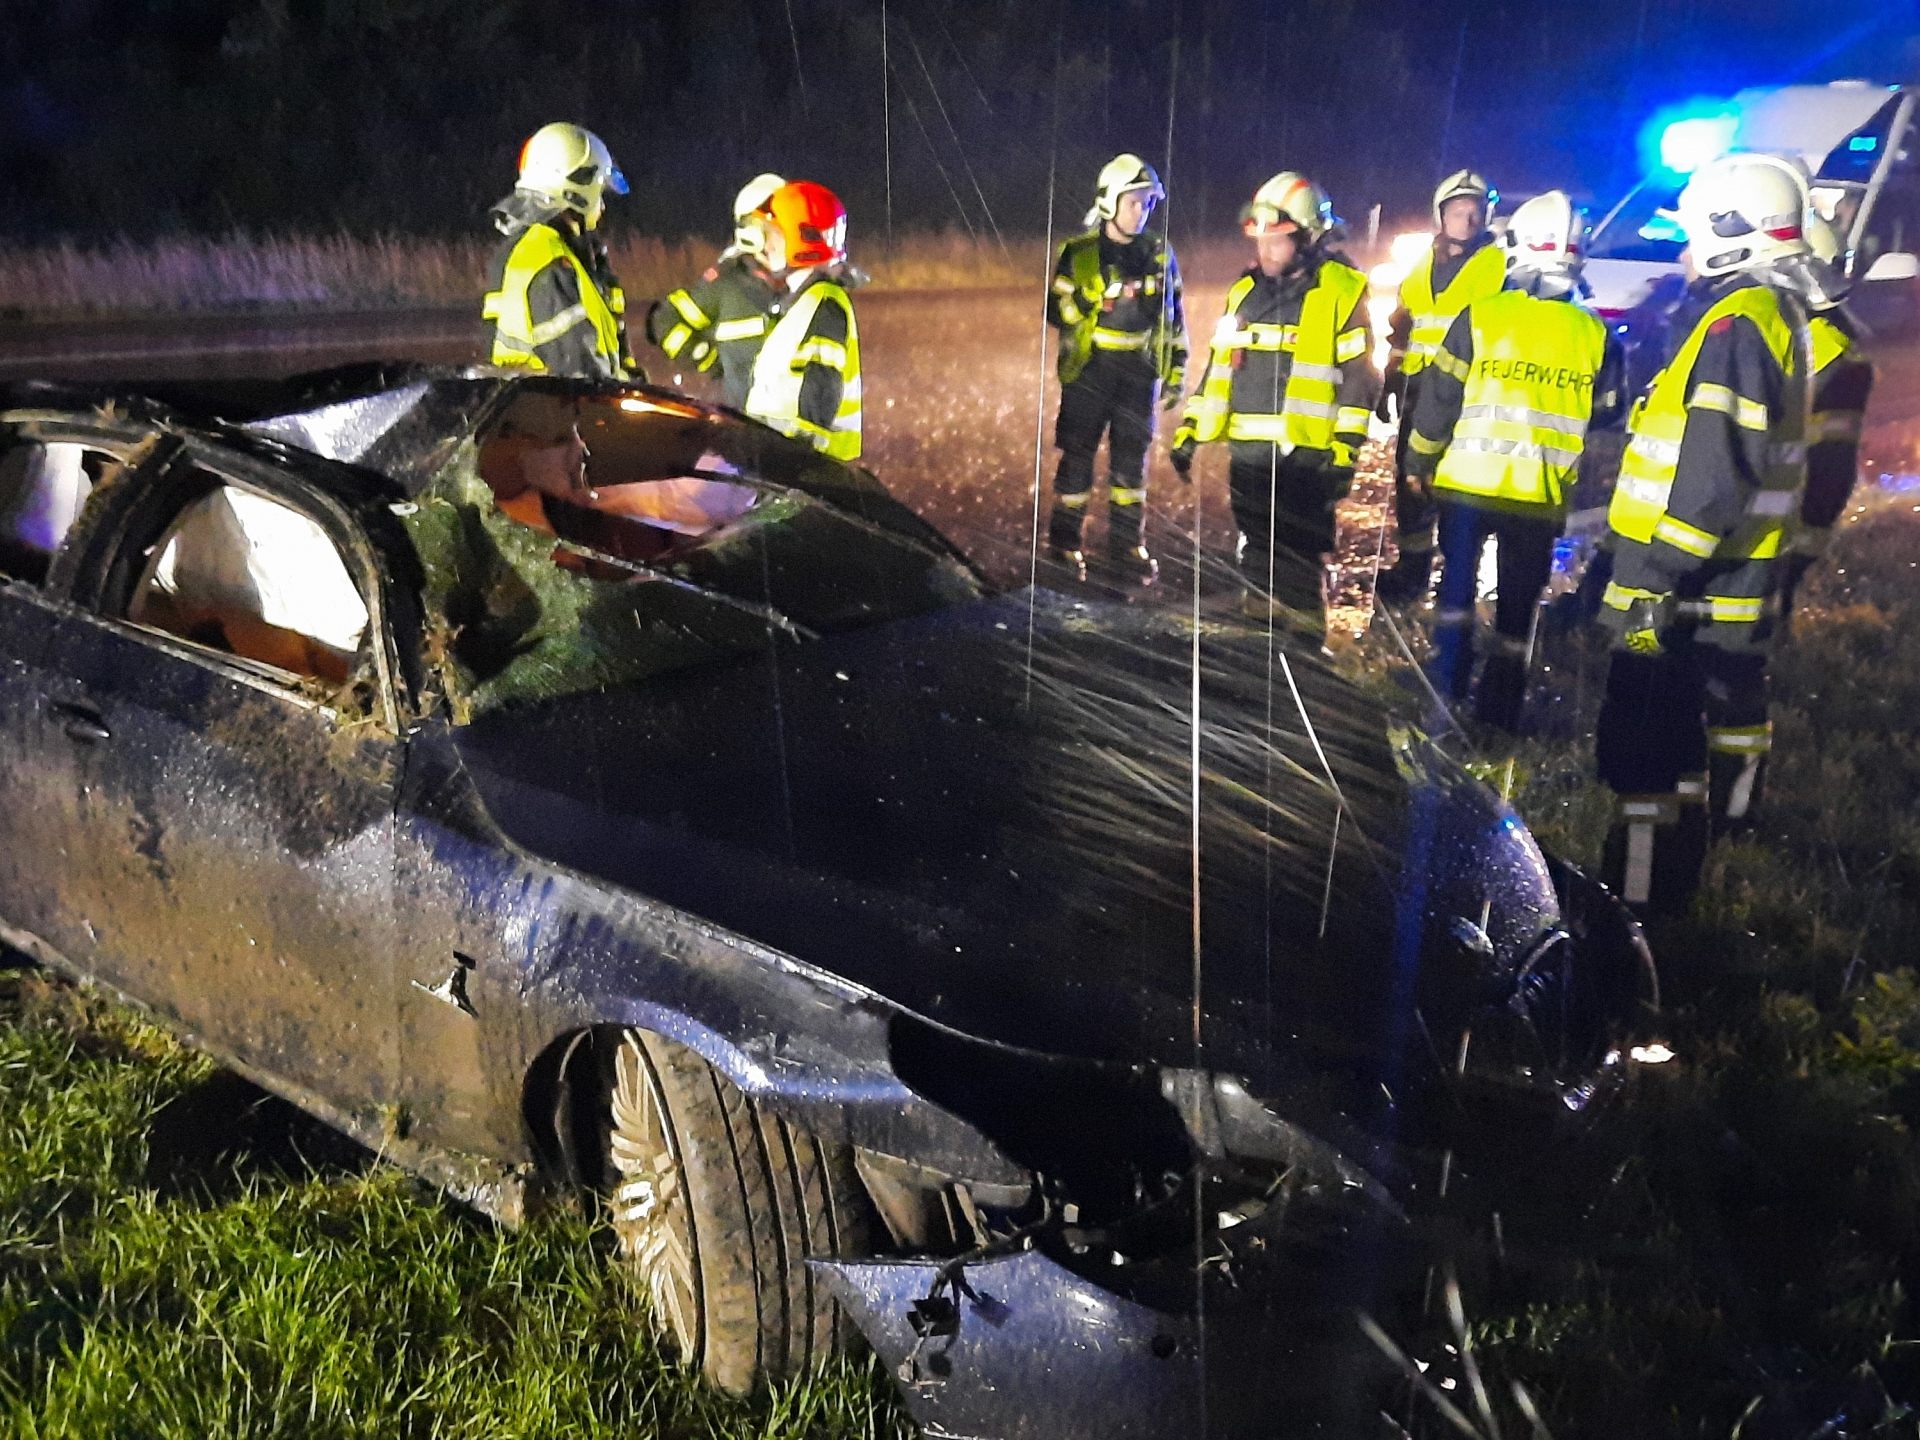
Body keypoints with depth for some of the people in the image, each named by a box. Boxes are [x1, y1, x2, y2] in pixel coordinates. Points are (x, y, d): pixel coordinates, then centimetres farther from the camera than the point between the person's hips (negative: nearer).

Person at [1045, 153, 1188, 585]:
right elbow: (1055, 309, -3)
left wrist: (1176, 372, 12)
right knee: (1078, 456, 0)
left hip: (1138, 372, 3)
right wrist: (1092, 299, -21)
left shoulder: (1159, 255, 9)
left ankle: (1126, 545, 15)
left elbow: (1174, 319, 15)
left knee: (1131, 460, 6)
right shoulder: (1079, 253, -2)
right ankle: (1063, 542, 11)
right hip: (1089, 369, -3)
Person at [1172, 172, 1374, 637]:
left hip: (1307, 455, -6)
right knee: (1257, 562, 13)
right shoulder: (1244, 291, 14)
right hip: (1248, 452, 6)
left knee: (1300, 566, -2)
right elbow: (1218, 367, 19)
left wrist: (1345, 451, -13)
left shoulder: (1340, 291, -5)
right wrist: (1190, 432, 14)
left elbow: (1357, 377, -8)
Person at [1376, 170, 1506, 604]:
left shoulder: (1498, 266, -2)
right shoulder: (1422, 267, 15)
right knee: (1410, 476, 10)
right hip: (1419, 390, 6)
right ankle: (1411, 567, 22)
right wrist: (1388, 386, 18)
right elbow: (1400, 332, 20)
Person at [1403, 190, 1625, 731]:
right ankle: (1497, 718, 18)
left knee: (1456, 591, 11)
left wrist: (1418, 462, 7)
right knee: (1517, 611, 11)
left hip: (1466, 483, -2)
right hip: (1541, 497, 2)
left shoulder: (1480, 316, -8)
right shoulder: (1595, 335, -1)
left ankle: (1445, 702, 6)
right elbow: (1603, 419, 7)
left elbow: (1439, 398, -5)